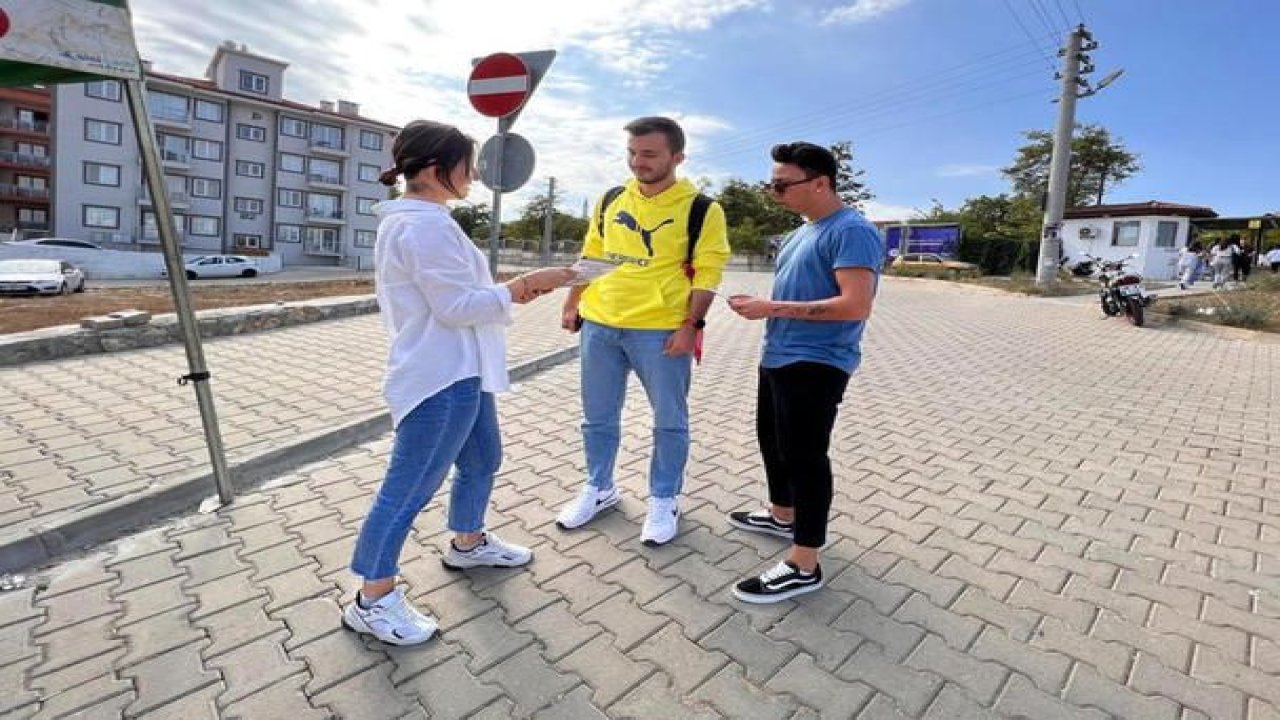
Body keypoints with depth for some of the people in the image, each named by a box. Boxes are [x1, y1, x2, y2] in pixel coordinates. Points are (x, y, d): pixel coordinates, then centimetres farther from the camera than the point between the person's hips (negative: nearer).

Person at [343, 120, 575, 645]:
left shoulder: (413, 220, 14)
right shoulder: (426, 225, -20)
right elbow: (457, 306, -22)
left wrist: (507, 292, 6)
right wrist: (523, 287, -15)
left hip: (460, 373, 11)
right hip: (440, 381, -11)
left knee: (482, 459, 23)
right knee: (410, 487, 0)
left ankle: (468, 544, 44)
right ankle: (371, 601, 16)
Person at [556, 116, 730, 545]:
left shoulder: (701, 209, -5)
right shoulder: (610, 201, 10)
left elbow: (708, 272, -8)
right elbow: (590, 256, 17)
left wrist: (691, 325, -16)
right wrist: (573, 304, 14)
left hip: (662, 331, -4)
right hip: (599, 325, 5)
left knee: (669, 421, 8)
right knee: (598, 417, 14)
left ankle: (664, 501, 26)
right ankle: (599, 489, 34)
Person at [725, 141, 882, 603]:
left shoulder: (851, 231, -16)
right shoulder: (803, 232, 15)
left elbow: (856, 305, -25)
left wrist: (773, 309, -22)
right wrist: (762, 304, 3)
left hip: (815, 365, -10)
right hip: (779, 358, 10)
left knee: (804, 455, -4)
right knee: (772, 440, 20)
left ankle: (804, 566, 7)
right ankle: (782, 516, 41)